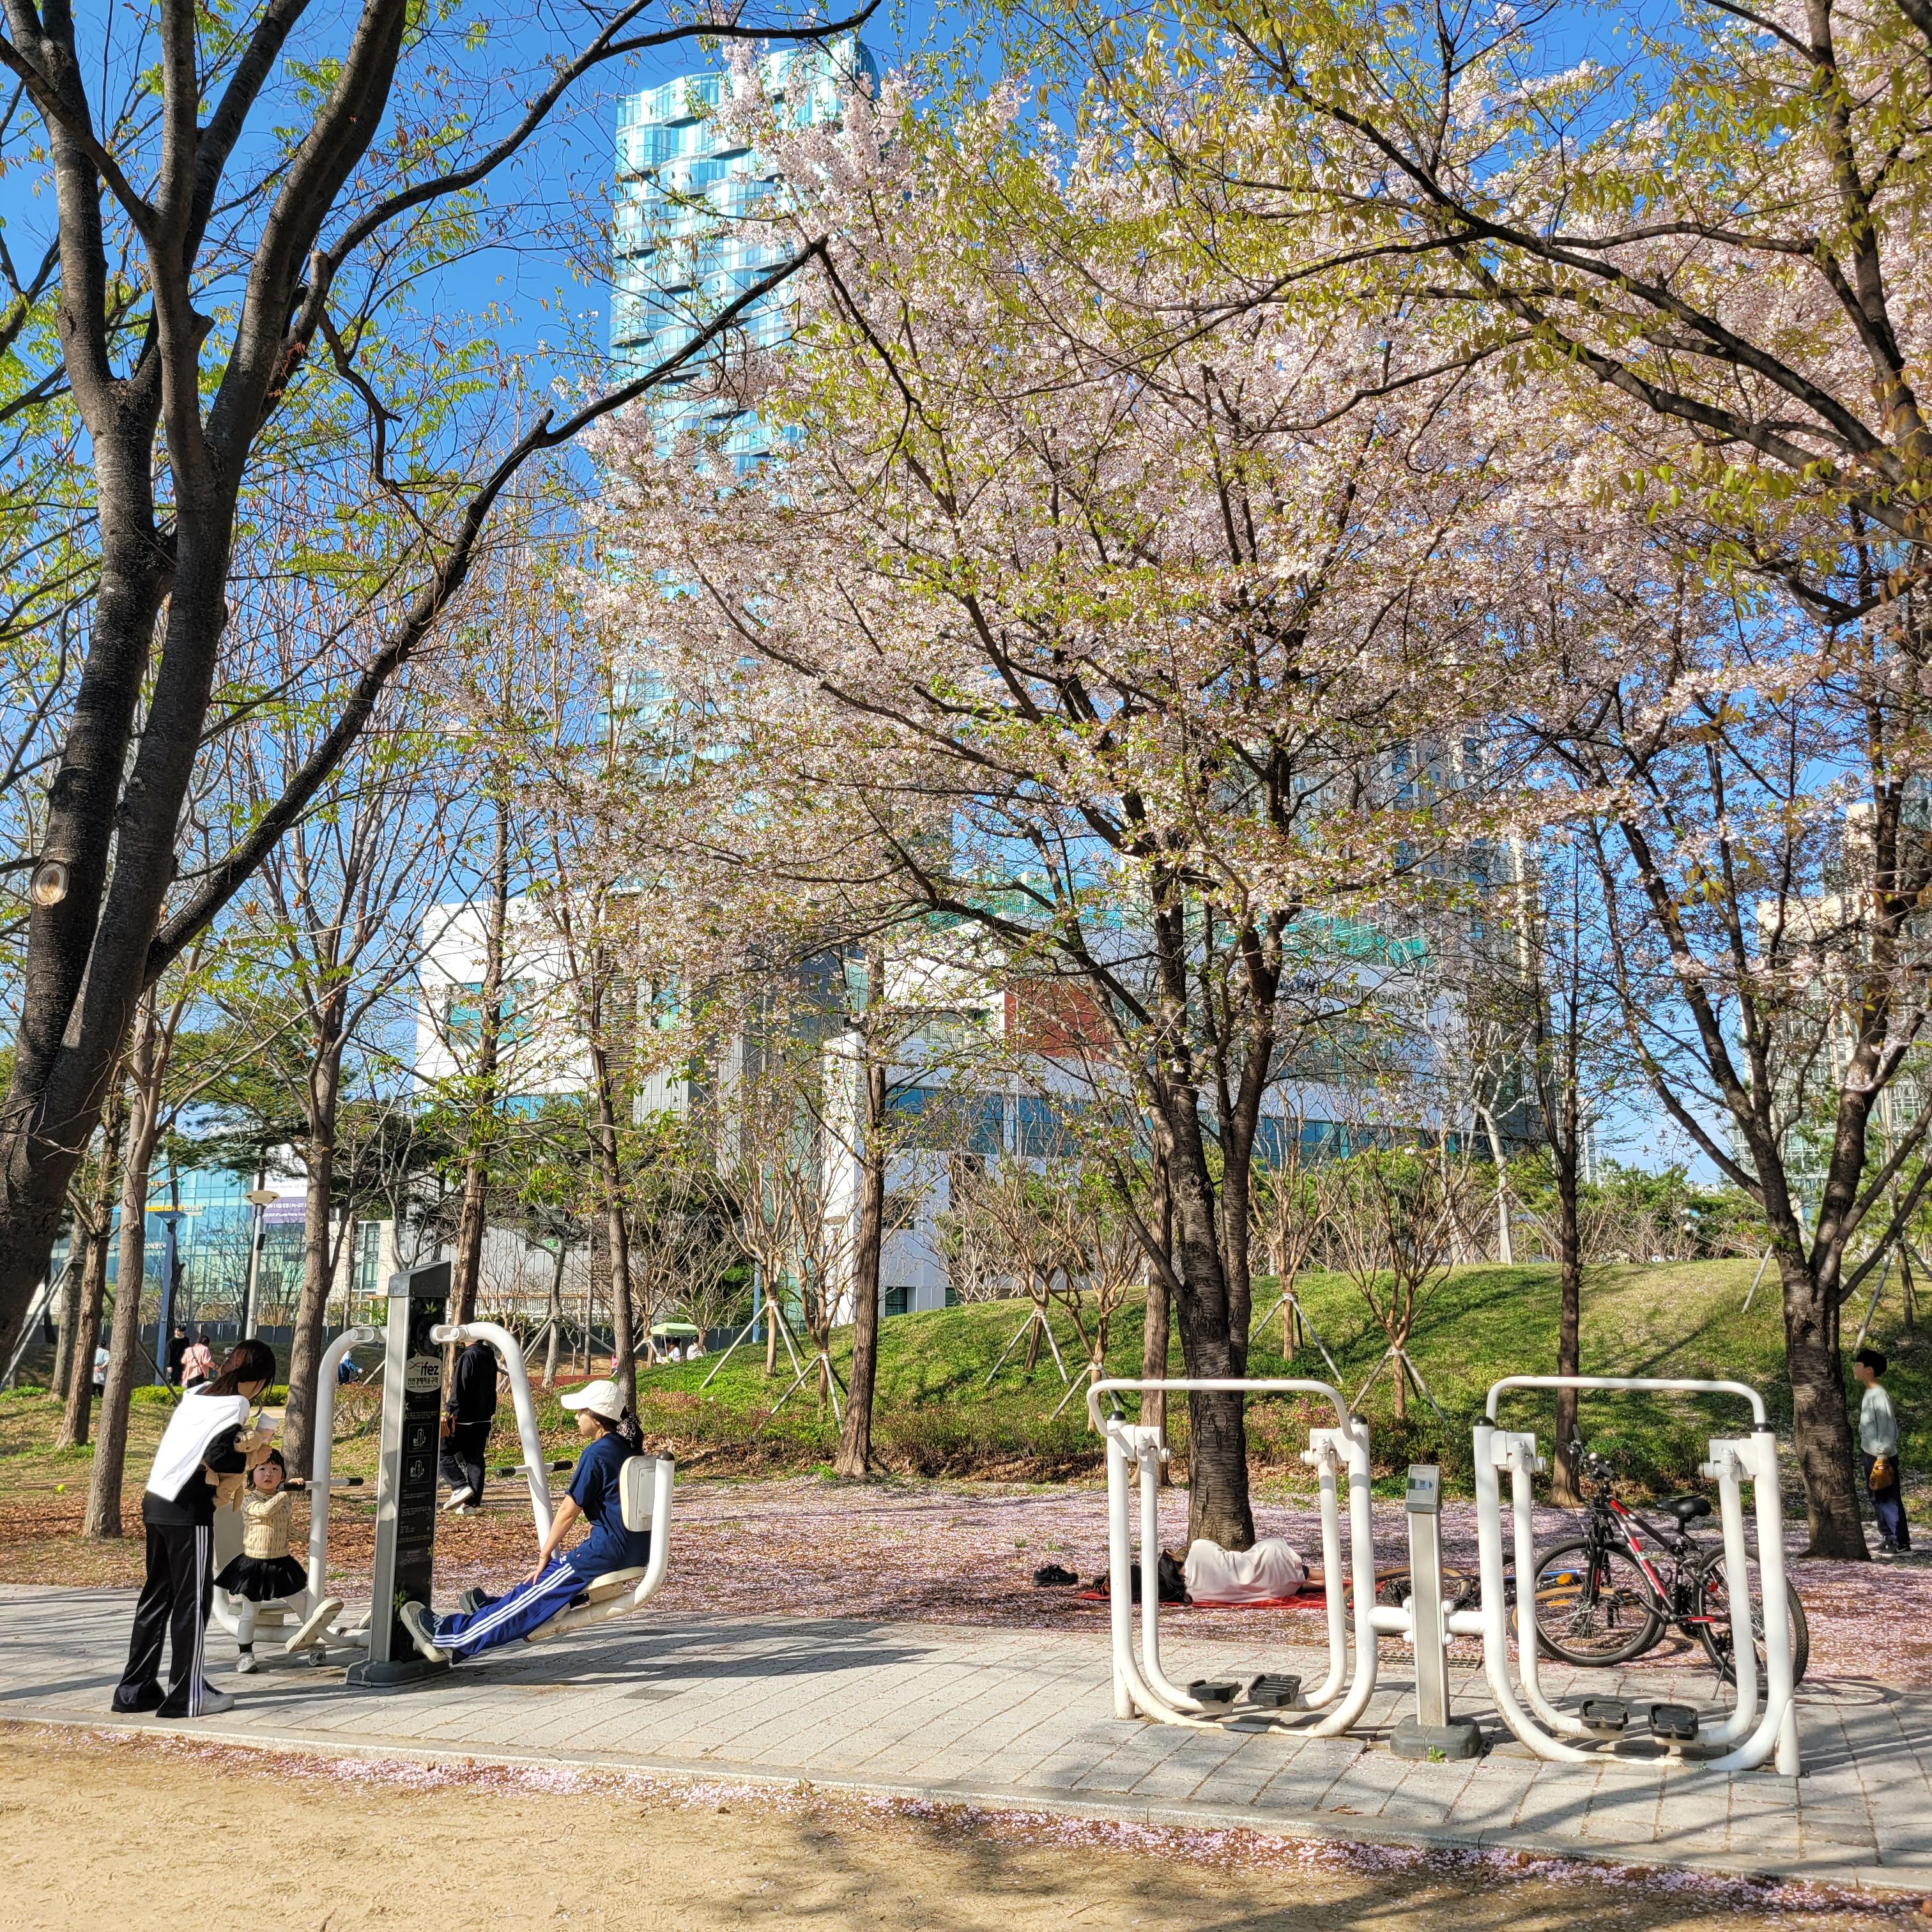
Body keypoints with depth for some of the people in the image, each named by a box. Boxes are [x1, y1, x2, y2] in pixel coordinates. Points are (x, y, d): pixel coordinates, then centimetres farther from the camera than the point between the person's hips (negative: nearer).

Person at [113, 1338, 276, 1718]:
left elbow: (199, 1445, 13)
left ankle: (136, 1689, 20)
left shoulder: (198, 1394, 14)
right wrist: (252, 1455, -3)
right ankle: (186, 1696, 6)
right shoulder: (235, 1405, -11)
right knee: (193, 1601, 1)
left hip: (157, 1502, 8)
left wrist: (239, 1444, 5)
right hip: (189, 1513, -8)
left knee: (157, 1596, 15)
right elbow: (217, 1460, -18)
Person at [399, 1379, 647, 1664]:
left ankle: (449, 1638, 1)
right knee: (555, 1569, 24)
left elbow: (568, 1511, -11)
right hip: (635, 1548, 9)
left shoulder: (596, 1453, -14)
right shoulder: (627, 1447, 13)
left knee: (535, 1591, -4)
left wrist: (545, 1555, 0)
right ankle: (491, 1610, 40)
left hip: (608, 1550, -9)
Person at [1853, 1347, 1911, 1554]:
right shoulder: (1867, 1394, 10)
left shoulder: (1879, 1395, -18)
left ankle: (1901, 1541, 2)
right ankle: (1887, 1538, 23)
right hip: (1870, 1455, 9)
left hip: (1882, 1457, -9)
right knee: (1876, 1498, 15)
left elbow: (1886, 1427, -21)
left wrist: (1882, 1457, -21)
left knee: (1889, 1499, -4)